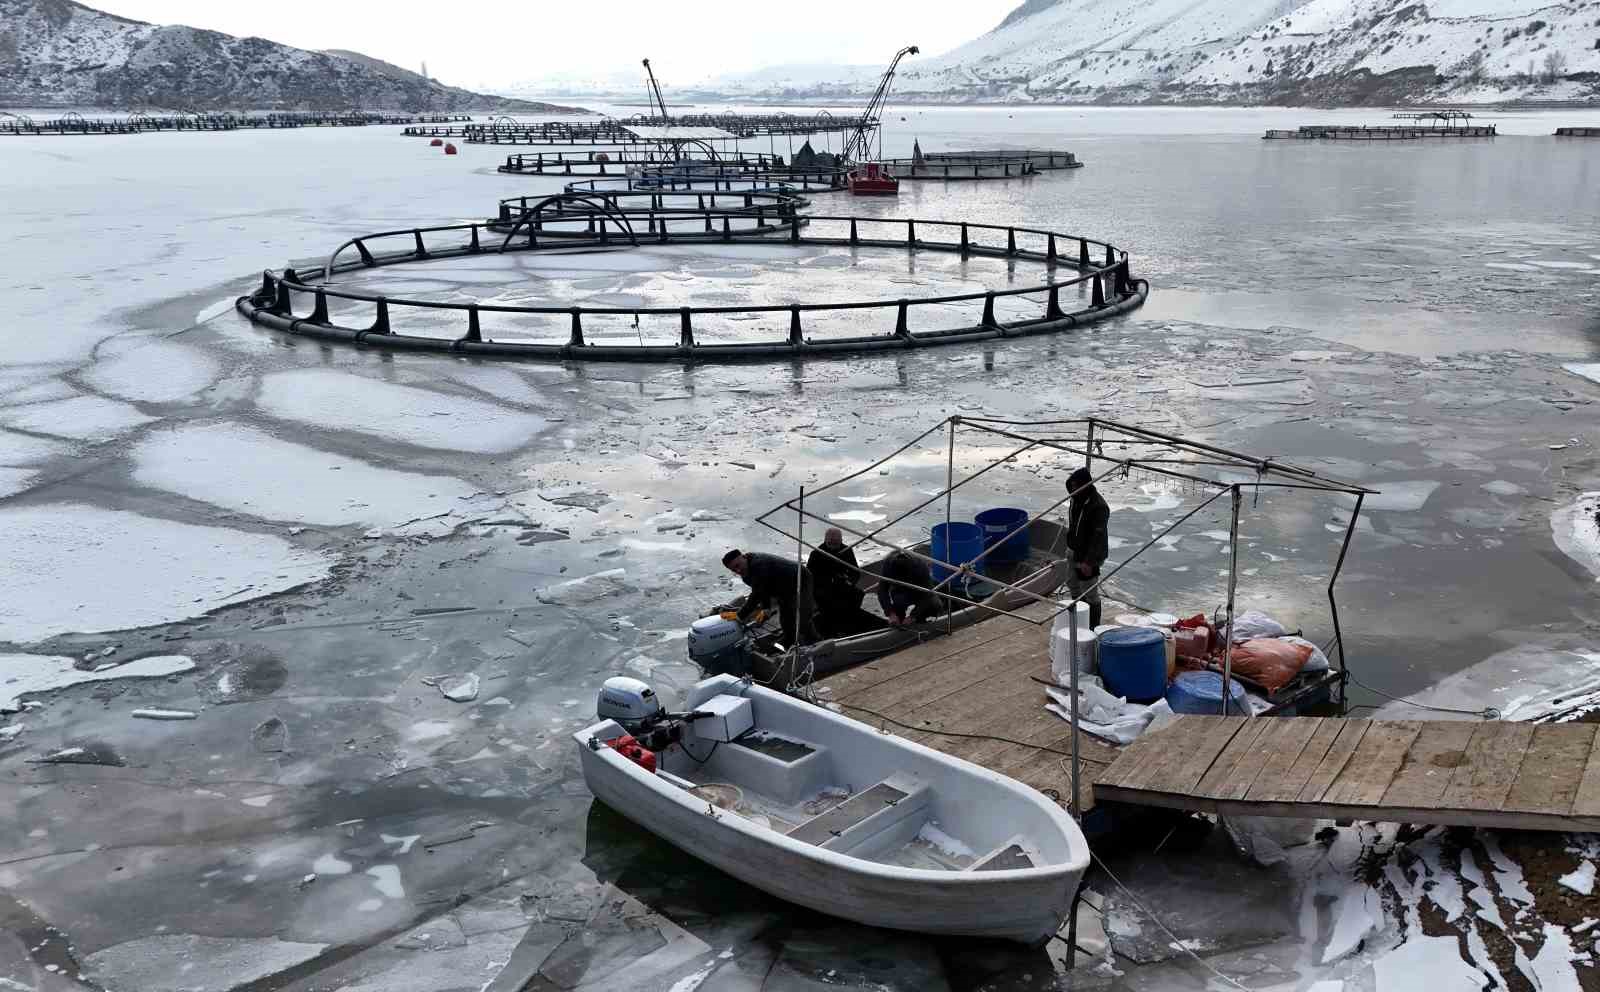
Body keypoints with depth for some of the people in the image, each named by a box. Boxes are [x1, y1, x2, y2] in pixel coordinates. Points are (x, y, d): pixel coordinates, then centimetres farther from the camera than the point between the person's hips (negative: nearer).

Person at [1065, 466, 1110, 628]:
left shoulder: (1098, 506, -25)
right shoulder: (1077, 499, 4)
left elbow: (1098, 536, -27)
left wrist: (1089, 561, -28)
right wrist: (1069, 546, 21)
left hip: (1088, 557, -10)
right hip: (1075, 553, 10)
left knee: (1090, 593, -1)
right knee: (1073, 585, 24)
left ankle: (1093, 627, 11)